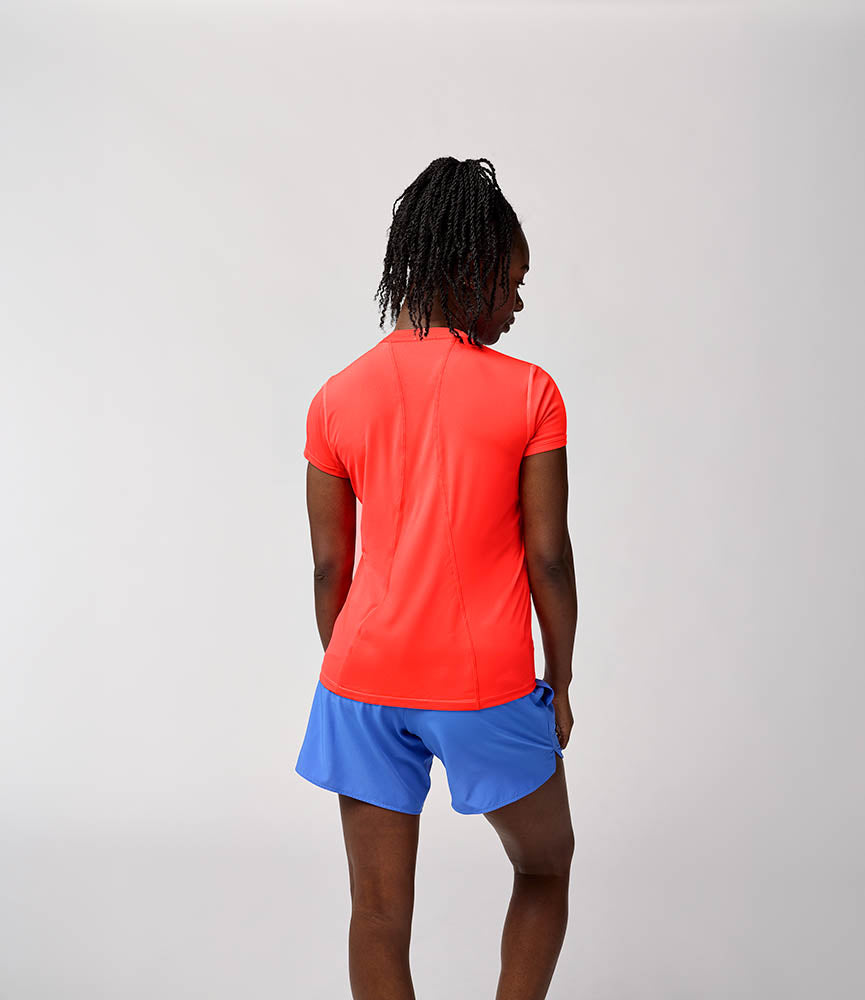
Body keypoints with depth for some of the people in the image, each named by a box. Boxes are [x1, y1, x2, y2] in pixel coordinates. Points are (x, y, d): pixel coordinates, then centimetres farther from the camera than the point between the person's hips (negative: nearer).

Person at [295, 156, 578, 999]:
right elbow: (547, 557, -7)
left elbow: (330, 568, 3)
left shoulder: (337, 399, -1)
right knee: (544, 866, 25)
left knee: (379, 915, 13)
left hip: (365, 679, 3)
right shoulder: (527, 394, -10)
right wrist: (560, 681, 6)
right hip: (485, 687, -2)